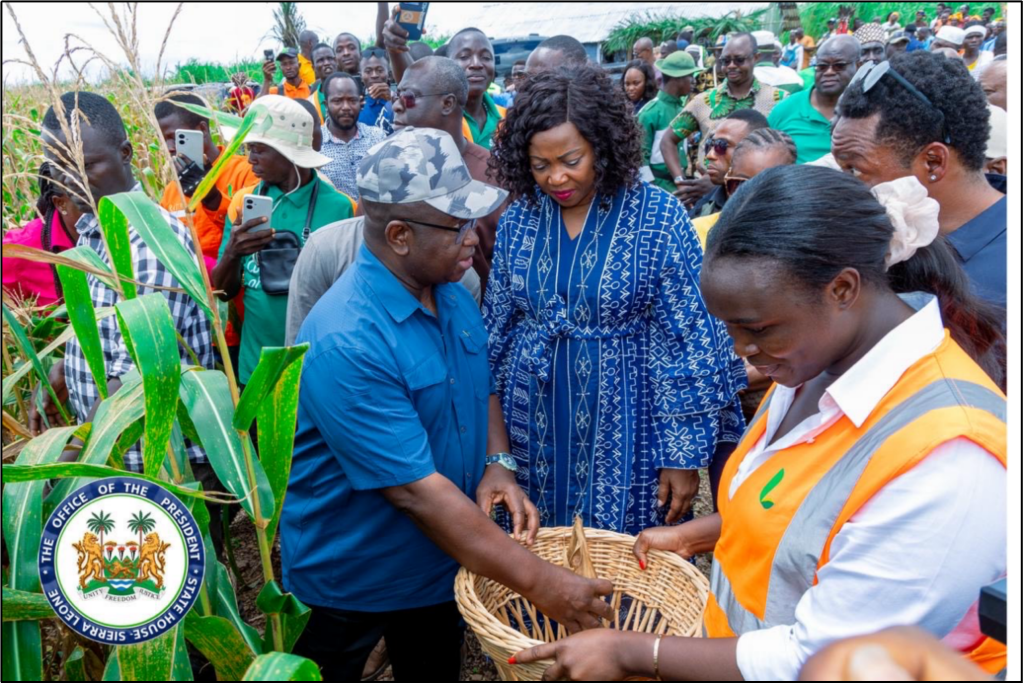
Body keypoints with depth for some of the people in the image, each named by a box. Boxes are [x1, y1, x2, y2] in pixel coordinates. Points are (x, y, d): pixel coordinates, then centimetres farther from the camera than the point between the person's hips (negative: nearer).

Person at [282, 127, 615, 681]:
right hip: (348, 583, -6)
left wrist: (497, 463, -11)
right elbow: (415, 489, -33)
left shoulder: (451, 292, -5)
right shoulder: (345, 342, -32)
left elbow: (482, 383, 9)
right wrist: (540, 583, -31)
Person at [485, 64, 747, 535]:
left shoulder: (658, 218, -11)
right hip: (533, 432, 4)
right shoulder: (517, 219, 0)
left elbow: (693, 342, -9)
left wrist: (684, 453, -9)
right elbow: (495, 328, 9)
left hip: (624, 433, -3)